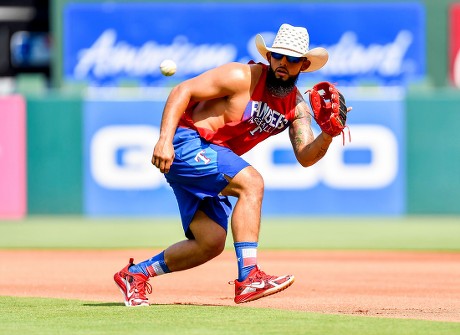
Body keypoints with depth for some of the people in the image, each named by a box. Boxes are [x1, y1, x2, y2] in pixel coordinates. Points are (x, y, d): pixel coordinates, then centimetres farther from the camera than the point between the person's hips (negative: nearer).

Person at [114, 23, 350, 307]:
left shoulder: (297, 107, 6)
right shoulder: (243, 78, -15)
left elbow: (306, 157, -2)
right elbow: (183, 90, -16)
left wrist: (328, 136, -23)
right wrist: (165, 139, -27)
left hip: (209, 162, 9)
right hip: (187, 142, -9)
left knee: (212, 243, 4)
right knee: (251, 182, -27)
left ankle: (135, 274, 21)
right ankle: (248, 279, -32)